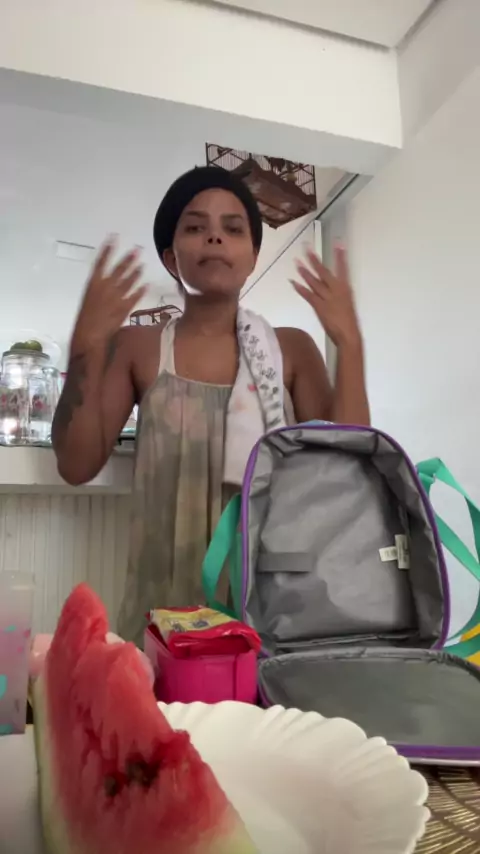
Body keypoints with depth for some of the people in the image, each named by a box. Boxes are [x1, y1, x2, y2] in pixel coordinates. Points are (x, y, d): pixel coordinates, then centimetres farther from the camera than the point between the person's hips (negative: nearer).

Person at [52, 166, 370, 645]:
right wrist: (87, 344, -13)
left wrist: (348, 344, -11)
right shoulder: (136, 348, 4)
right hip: (167, 601, 0)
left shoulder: (292, 349, 4)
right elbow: (77, 465, -3)